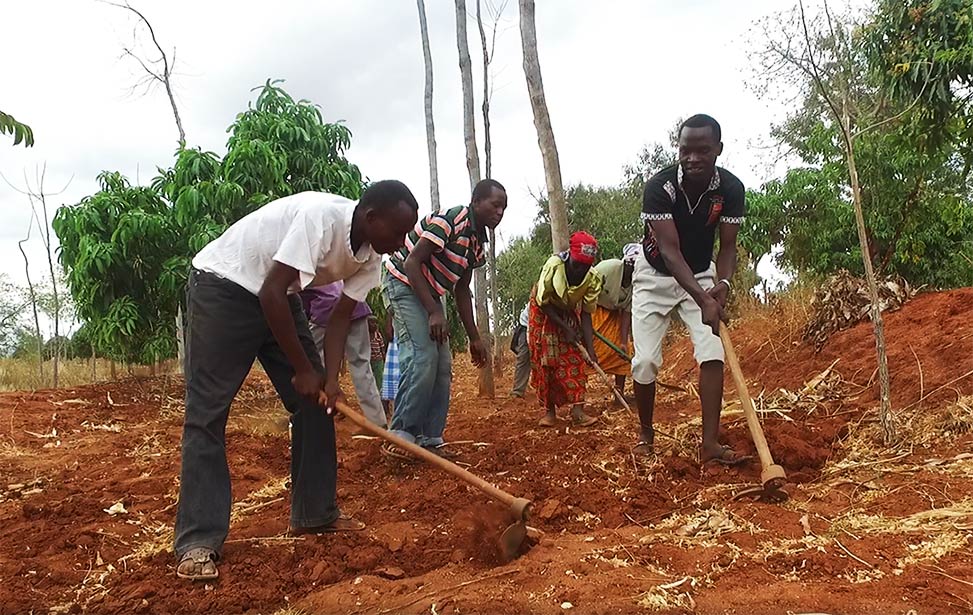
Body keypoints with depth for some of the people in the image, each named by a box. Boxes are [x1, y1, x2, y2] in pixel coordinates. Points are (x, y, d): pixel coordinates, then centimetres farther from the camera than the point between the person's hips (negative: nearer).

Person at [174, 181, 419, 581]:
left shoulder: (371, 256, -7)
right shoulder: (321, 217, -32)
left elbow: (341, 316, -2)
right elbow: (270, 294, -32)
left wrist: (331, 379, -16)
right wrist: (303, 369, -22)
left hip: (279, 297, 8)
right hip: (223, 284, -8)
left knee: (314, 402, 3)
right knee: (207, 411, -11)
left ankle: (314, 514, 13)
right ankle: (198, 543, -10)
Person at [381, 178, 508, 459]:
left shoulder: (477, 239, 7)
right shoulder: (450, 220, -21)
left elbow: (462, 290, 14)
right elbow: (412, 263, -24)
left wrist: (474, 337, 11)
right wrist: (434, 312, -29)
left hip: (430, 293, 10)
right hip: (404, 283, -10)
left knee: (443, 366, 4)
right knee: (422, 358, -20)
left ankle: (430, 439, 9)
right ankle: (400, 437, -14)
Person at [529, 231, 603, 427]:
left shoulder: (593, 279, -27)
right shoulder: (553, 266, -35)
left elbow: (586, 314, -19)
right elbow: (543, 303, -24)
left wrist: (590, 347, -26)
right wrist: (565, 328, -26)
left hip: (570, 312, 2)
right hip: (544, 312, -2)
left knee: (575, 360, -9)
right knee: (545, 362, -5)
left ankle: (577, 411, -11)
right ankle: (549, 411, 1)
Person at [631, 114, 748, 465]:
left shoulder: (730, 189, -18)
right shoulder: (659, 186, -28)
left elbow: (728, 246, -11)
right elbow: (670, 250, -34)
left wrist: (722, 283, -33)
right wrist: (702, 299, -46)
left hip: (701, 277, 2)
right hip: (655, 277, -2)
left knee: (713, 353, -14)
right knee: (645, 361, -6)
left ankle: (710, 443, -10)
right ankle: (645, 433, 17)